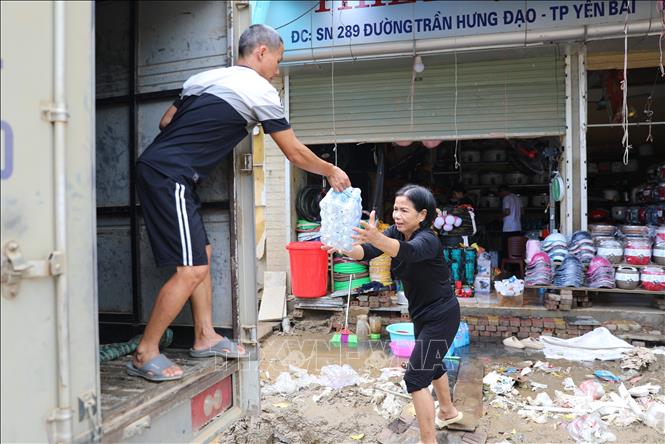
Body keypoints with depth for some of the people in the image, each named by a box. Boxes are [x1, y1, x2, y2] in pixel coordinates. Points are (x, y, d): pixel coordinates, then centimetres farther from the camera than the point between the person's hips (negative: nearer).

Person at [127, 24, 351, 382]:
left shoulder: (204, 77, 18)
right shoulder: (261, 91, -4)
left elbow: (166, 122, 18)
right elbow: (295, 153, 3)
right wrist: (332, 172, 18)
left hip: (155, 166, 9)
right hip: (170, 177, -9)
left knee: (202, 254, 14)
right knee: (191, 269, -8)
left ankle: (205, 338, 22)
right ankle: (145, 355, 3)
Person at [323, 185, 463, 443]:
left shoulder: (428, 240, -27)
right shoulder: (396, 232, -5)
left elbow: (407, 252, -51)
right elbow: (366, 252, -21)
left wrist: (376, 237, -69)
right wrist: (344, 247, -42)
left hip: (441, 317, -9)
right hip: (422, 314, 9)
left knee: (415, 377, -10)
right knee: (431, 363, 27)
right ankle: (448, 412, 52)